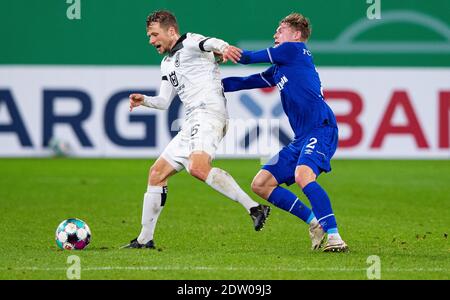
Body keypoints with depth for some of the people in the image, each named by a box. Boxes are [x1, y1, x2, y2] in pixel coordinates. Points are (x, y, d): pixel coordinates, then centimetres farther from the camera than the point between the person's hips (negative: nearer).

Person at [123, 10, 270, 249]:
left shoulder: (189, 43, -1)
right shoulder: (167, 63, 27)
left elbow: (210, 42, -23)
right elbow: (164, 102, 31)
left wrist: (223, 48, -47)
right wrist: (144, 101, 10)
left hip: (208, 111, -10)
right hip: (191, 124, 10)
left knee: (198, 167, -33)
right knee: (157, 173, 10)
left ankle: (254, 208, -36)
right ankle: (145, 239, 17)